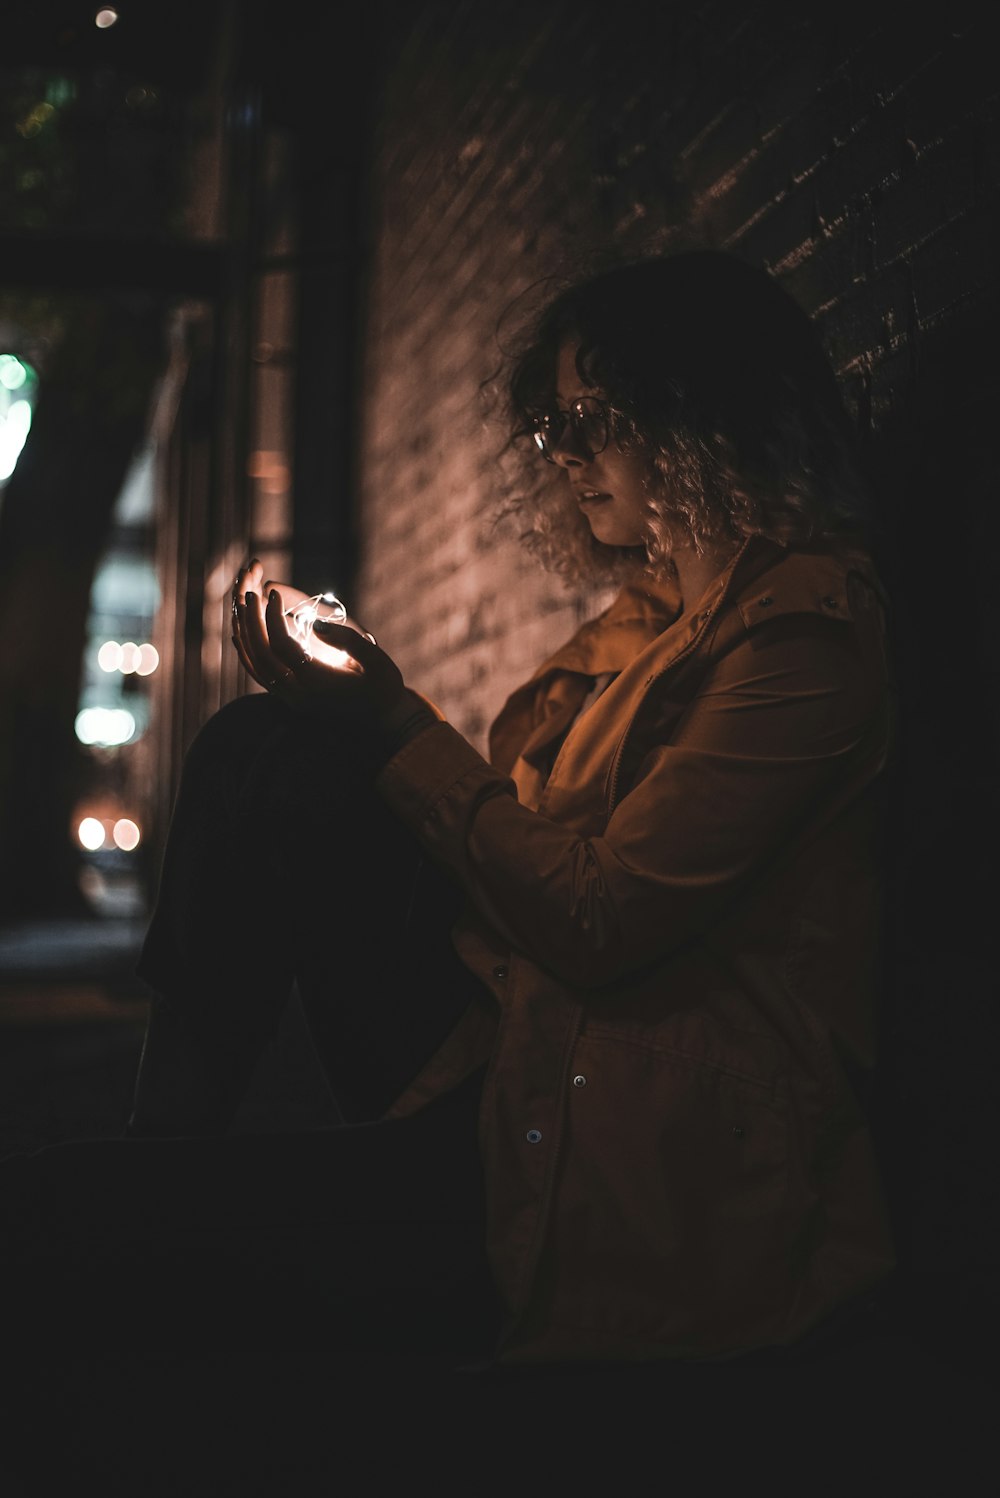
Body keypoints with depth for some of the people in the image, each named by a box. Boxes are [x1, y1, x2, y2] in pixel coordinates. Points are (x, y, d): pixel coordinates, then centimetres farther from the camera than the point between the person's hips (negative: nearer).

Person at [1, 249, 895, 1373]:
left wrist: (393, 721, -12)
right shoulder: (644, 614, 14)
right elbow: (494, 830, 12)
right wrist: (338, 701, 0)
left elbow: (599, 919, -20)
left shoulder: (806, 624, -14)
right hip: (515, 1053, 9)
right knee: (264, 753, -4)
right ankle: (163, 1143, 0)